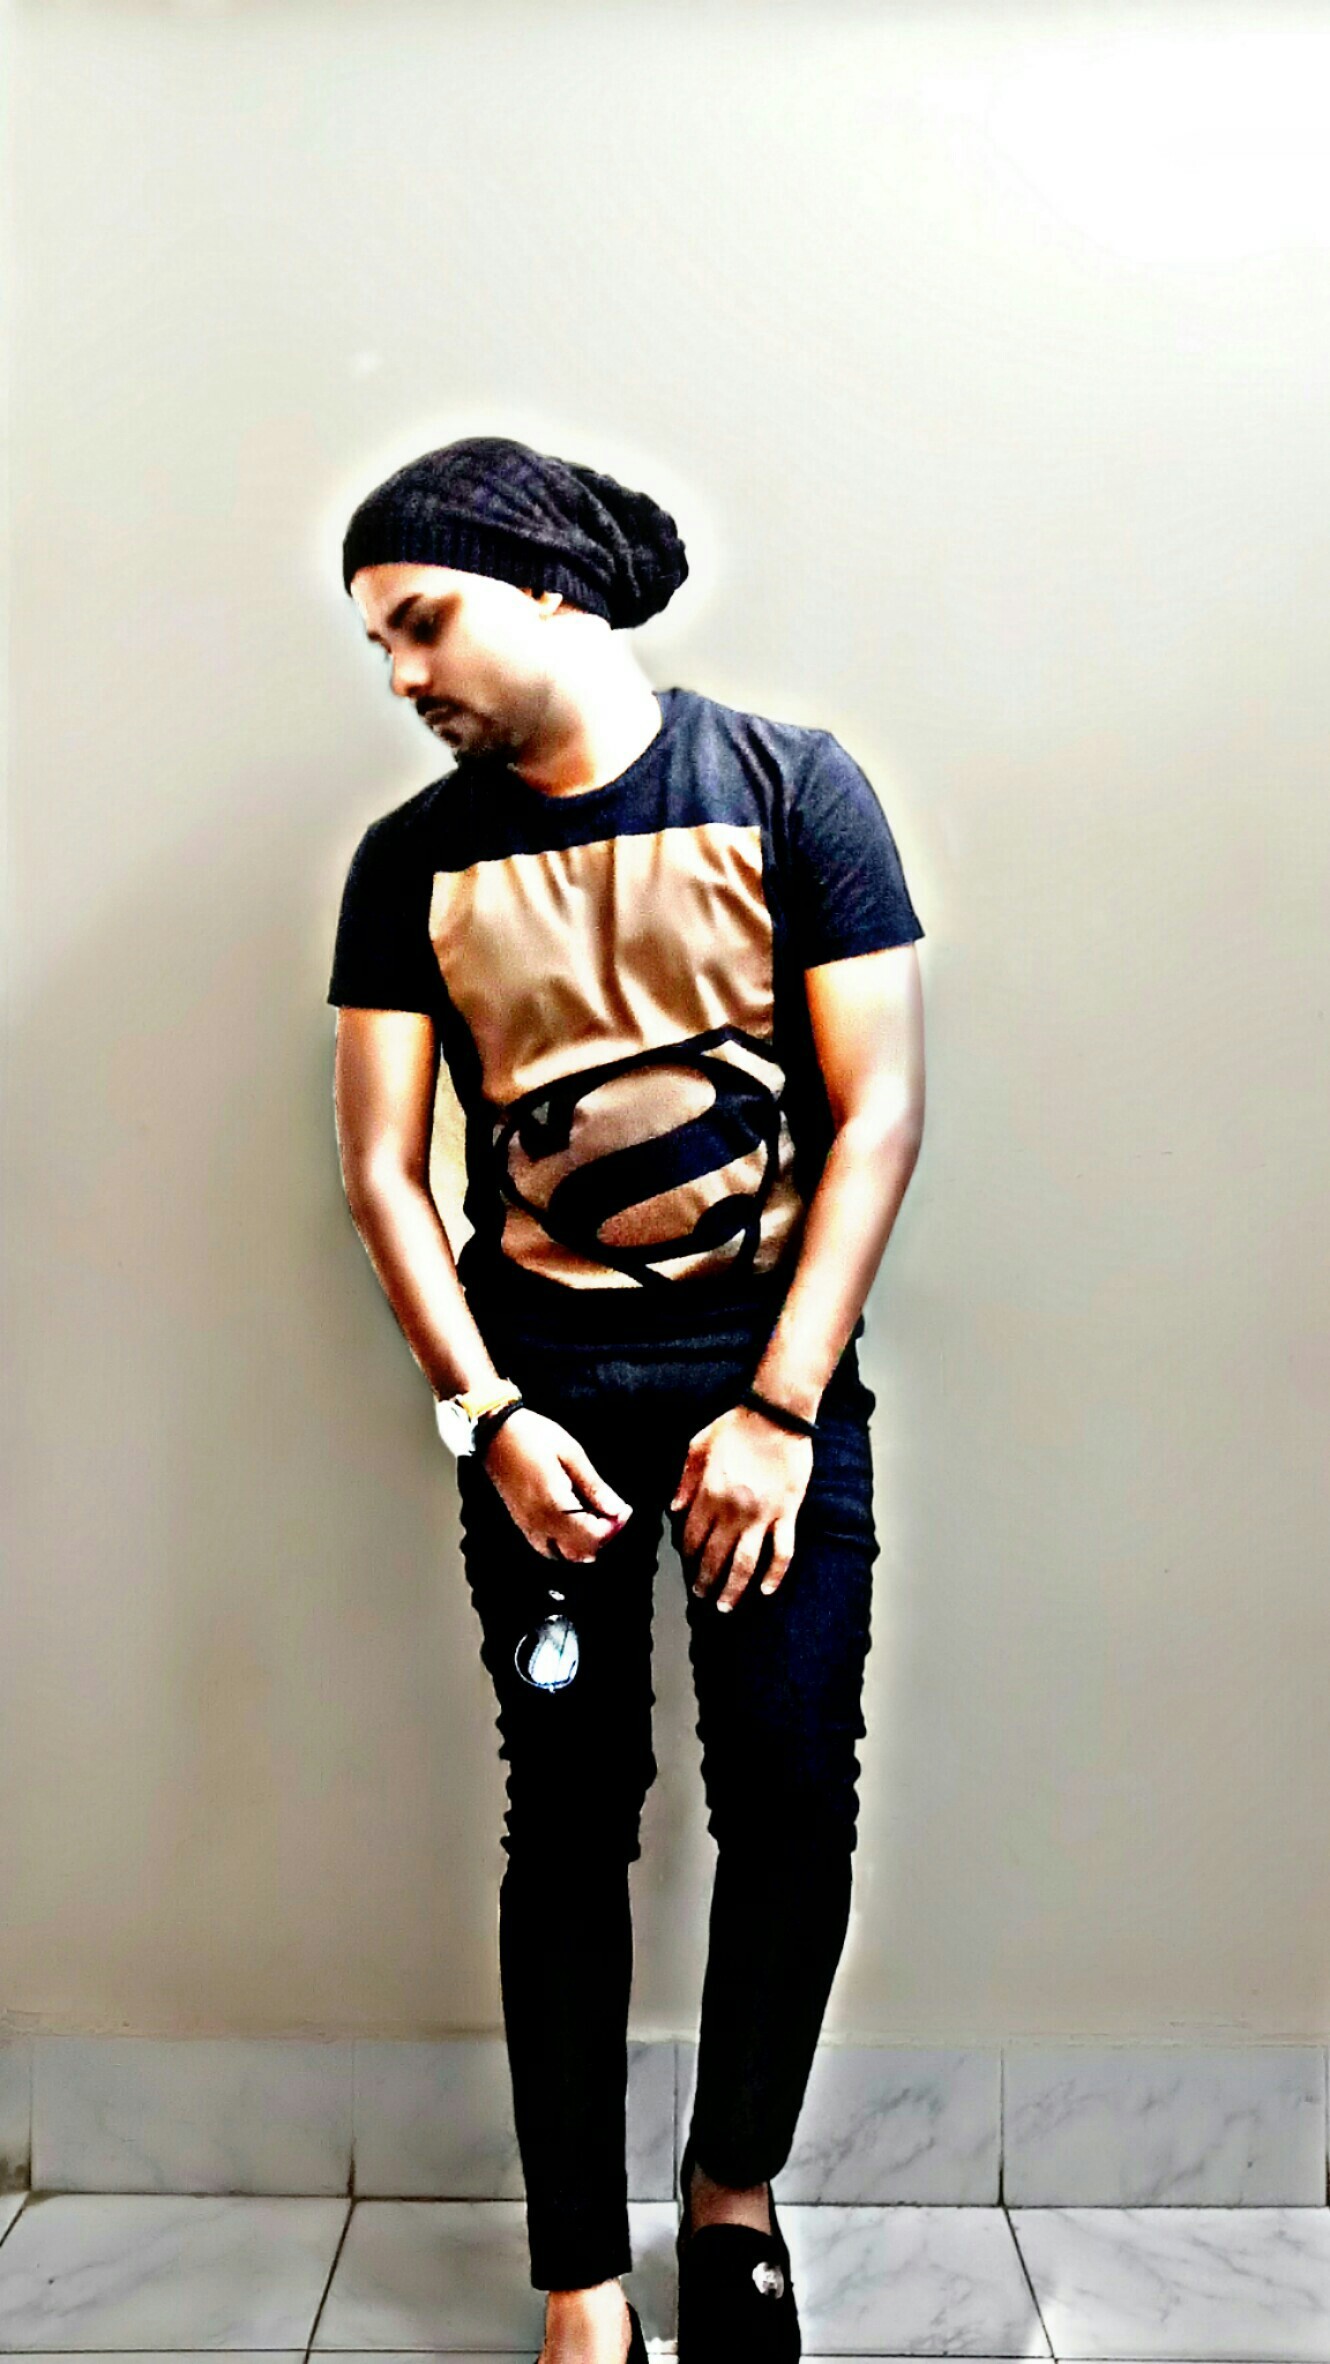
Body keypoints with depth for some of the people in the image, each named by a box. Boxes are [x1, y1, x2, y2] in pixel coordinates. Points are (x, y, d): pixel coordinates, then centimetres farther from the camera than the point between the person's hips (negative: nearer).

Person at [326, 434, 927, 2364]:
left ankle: (734, 2185, 27)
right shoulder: (413, 863, 4)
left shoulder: (788, 788, -2)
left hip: (770, 1357, -1)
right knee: (573, 1817, 3)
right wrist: (489, 1419, -9)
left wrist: (779, 1410, -12)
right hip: (543, 1378, 1)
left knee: (794, 1804, -1)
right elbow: (381, 1168, 2)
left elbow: (879, 1111, -6)